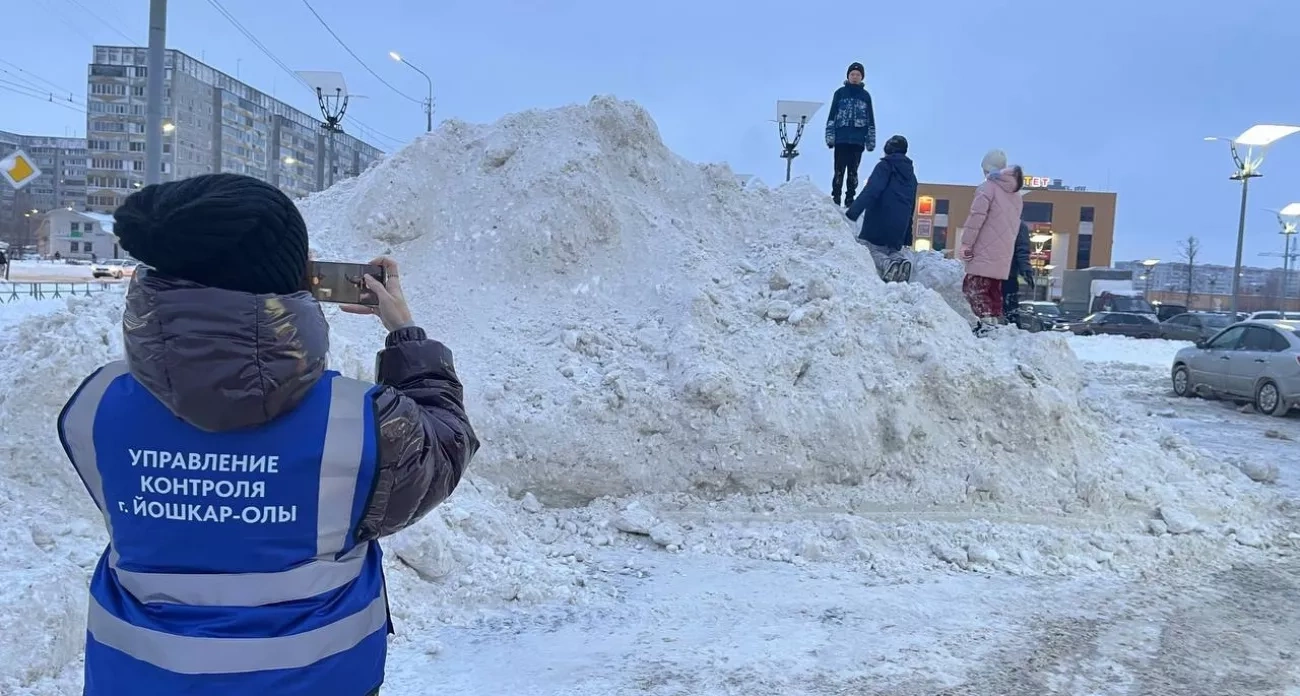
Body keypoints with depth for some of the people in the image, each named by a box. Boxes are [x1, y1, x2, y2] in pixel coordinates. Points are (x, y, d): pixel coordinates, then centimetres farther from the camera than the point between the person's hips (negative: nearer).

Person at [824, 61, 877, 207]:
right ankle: (835, 197, 0)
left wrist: (871, 142, 7)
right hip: (841, 139, -1)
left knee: (853, 171, 3)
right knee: (839, 170, -4)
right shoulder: (840, 93, 7)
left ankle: (850, 198, 7)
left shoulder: (866, 96, 11)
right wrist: (830, 137, -4)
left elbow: (870, 120, 12)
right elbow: (832, 116, 4)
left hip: (858, 140, 1)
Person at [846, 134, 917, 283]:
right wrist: (907, 238, 29)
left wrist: (852, 213, -23)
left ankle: (887, 264, -30)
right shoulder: (911, 175, 22)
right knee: (893, 250, 24)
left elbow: (870, 191, -17)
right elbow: (911, 209, 25)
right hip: (899, 229, 6)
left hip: (878, 223, -6)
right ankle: (899, 260, -12)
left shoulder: (885, 166, -1)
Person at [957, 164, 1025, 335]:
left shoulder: (988, 188, -4)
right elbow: (1014, 227, 19)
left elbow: (977, 216, -14)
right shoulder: (1017, 197, 20)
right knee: (993, 290, 14)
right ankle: (994, 322, 13)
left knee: (973, 287, -9)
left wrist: (966, 243, -14)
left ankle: (987, 322, -21)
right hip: (1004, 256, 8)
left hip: (984, 252, -8)